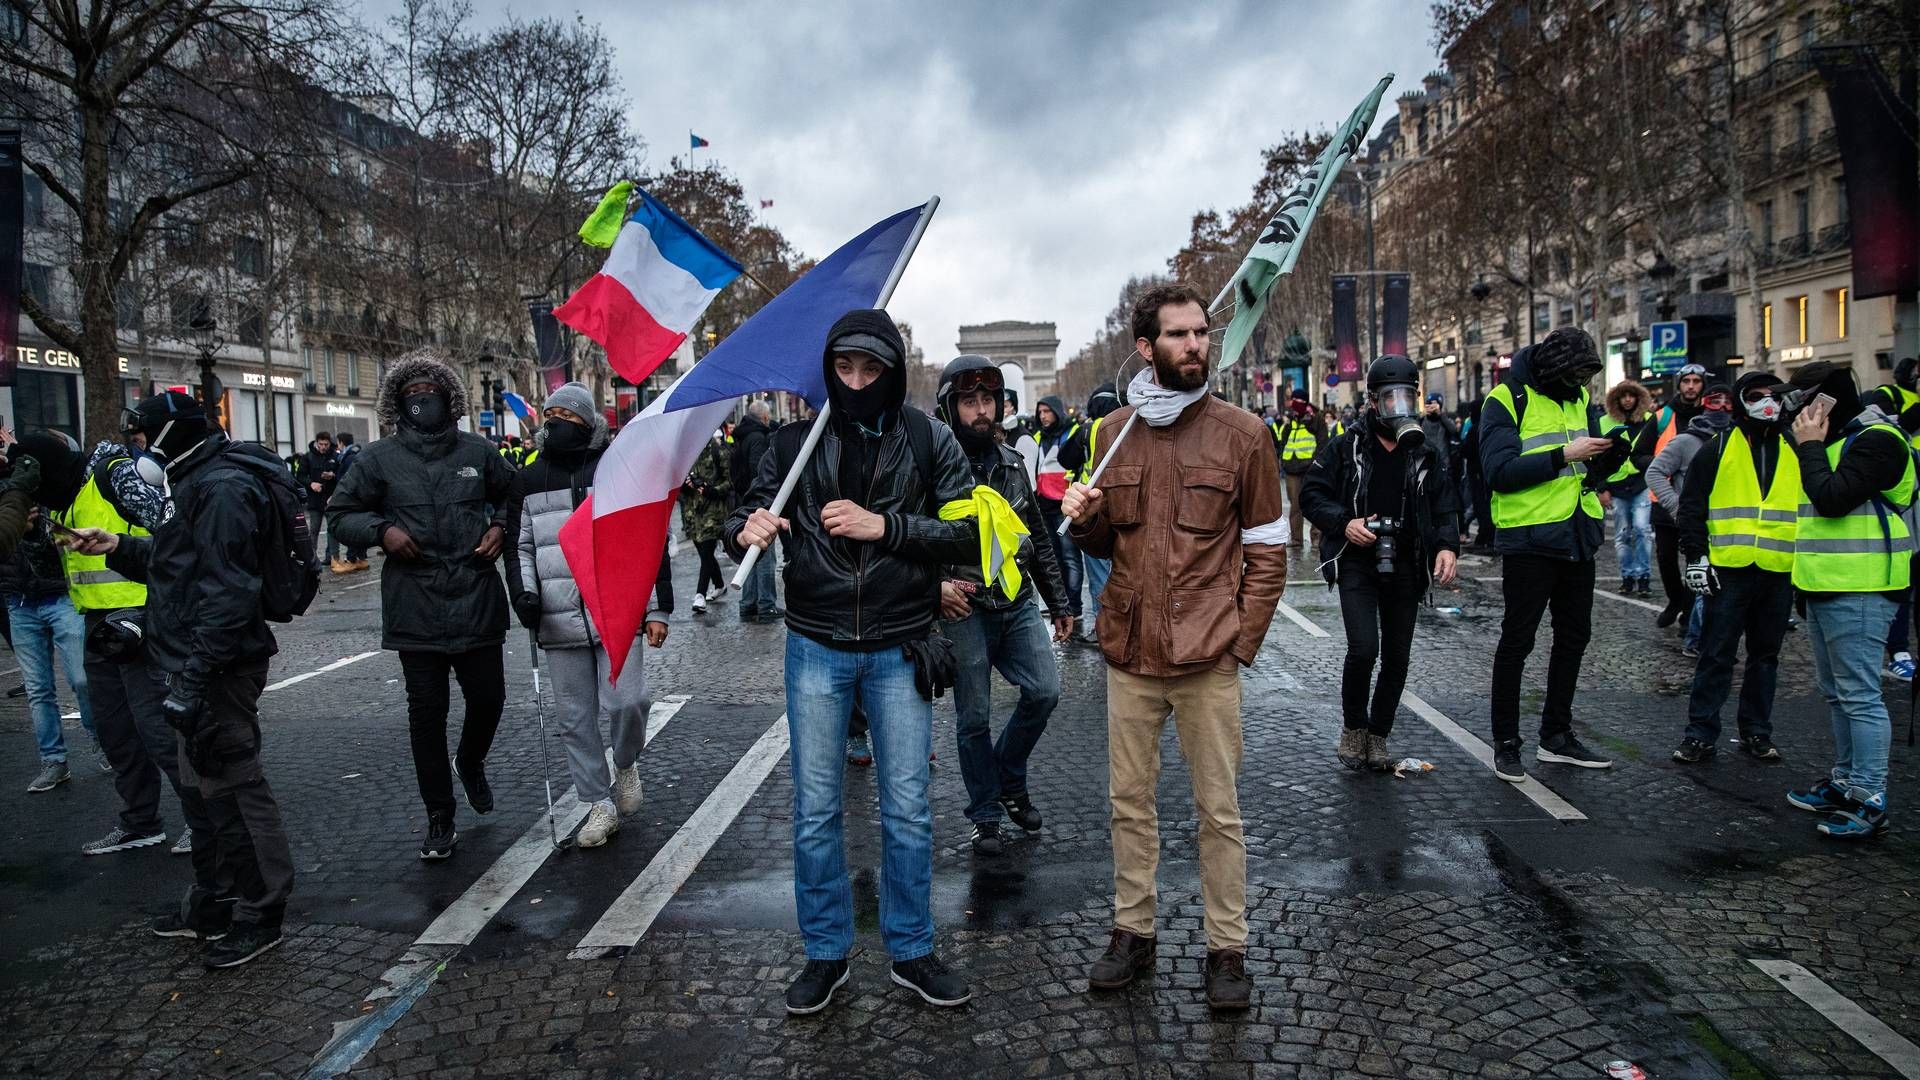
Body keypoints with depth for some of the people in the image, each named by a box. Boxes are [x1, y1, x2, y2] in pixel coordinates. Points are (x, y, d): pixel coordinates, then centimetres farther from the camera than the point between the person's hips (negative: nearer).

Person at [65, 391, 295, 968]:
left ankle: (260, 914, 8)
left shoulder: (222, 489, -18)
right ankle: (212, 905, 32)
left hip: (219, 667, -11)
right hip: (200, 665, 11)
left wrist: (195, 674, -27)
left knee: (232, 786, -3)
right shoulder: (201, 484, 16)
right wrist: (121, 547, 15)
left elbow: (227, 590, -25)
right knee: (204, 786, 19)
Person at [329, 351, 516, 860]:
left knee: (488, 699, 7)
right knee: (426, 712, 4)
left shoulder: (477, 452, 6)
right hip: (415, 609, -1)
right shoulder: (379, 459, 2)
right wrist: (382, 530, -10)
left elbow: (512, 493, 21)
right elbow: (340, 513, 8)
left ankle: (471, 764, 42)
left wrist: (500, 527, 2)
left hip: (477, 602, 1)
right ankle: (439, 819, 15)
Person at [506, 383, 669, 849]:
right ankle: (600, 806, 20)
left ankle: (626, 766, 21)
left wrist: (657, 609, -1)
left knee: (625, 702, -12)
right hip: (561, 622, 3)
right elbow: (519, 546, 14)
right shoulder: (528, 481, 9)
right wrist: (523, 592, -6)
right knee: (576, 720, 6)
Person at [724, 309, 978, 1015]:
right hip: (815, 649, 1)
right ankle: (826, 954, 26)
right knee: (815, 811, 9)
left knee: (907, 811, 9)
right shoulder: (795, 442, 1)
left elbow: (969, 531, -7)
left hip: (899, 651, -1)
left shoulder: (928, 441, -2)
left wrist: (884, 526, -19)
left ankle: (911, 951, 27)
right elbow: (747, 516, 3)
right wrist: (747, 532, -22)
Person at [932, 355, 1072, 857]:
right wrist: (934, 586, -20)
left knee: (1043, 691, -4)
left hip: (1018, 604, 5)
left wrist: (1058, 603, 17)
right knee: (974, 718, 4)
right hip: (964, 610, -4)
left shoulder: (1012, 463, 9)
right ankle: (986, 814, 22)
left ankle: (1009, 779, 22)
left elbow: (1038, 539, 16)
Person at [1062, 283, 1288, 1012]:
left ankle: (1227, 950, 19)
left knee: (1219, 809, 6)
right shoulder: (1114, 432, 8)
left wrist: (1241, 642, -6)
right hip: (1129, 651, 3)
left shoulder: (1241, 433, -1)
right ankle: (1132, 932, 27)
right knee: (1130, 801, 12)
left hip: (1208, 657, -3)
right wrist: (1084, 518, -6)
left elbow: (1267, 550, 1)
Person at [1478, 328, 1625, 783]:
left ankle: (1556, 736, 29)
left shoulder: (1577, 398, 9)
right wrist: (1563, 456, -25)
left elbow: (1592, 468, 14)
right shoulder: (1506, 400, -12)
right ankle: (1506, 744, 11)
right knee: (1517, 642, 1)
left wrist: (1610, 453, -7)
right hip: (1529, 538, -7)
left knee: (1573, 637, 15)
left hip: (1577, 536, 8)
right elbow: (1499, 472, -22)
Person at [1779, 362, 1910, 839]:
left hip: (1859, 590, -11)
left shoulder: (1876, 440, -13)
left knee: (1859, 695, -8)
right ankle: (1846, 781, 28)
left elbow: (1833, 498, -23)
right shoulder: (1838, 439, 18)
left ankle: (1869, 800, -4)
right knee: (1837, 693, 17)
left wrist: (1810, 447, -14)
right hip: (1827, 586, 11)